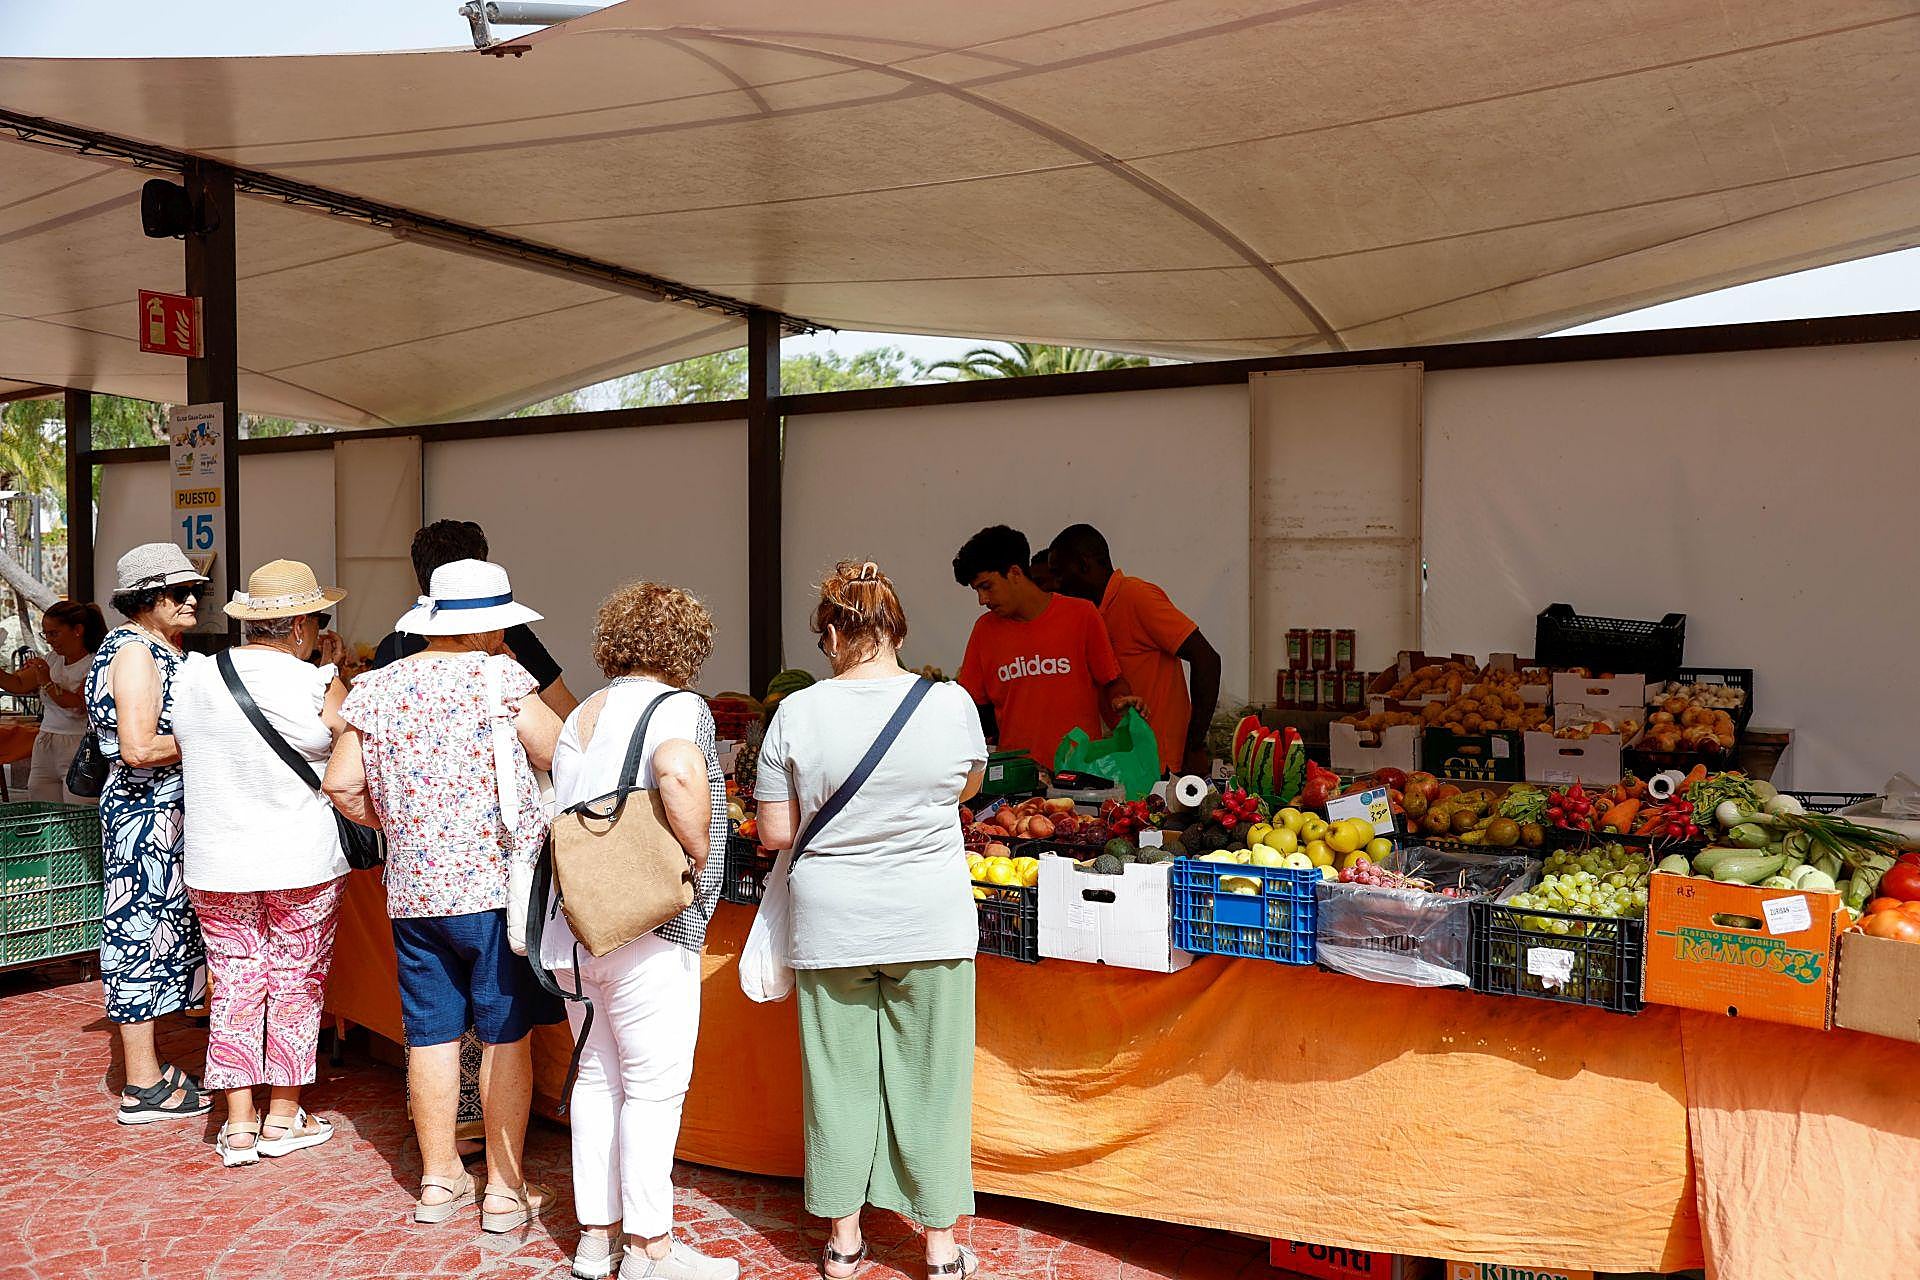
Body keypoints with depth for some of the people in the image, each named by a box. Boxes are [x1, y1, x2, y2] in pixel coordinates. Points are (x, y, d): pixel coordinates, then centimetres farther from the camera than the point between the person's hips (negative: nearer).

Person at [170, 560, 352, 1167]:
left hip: (215, 865, 4)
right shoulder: (317, 686, -14)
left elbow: (182, 748, 12)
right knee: (297, 982, 10)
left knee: (235, 981, 12)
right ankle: (283, 1118, 19)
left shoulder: (193, 679, -1)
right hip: (303, 863, -3)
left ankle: (238, 1124, 15)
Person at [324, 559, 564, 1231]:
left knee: (431, 1033, 13)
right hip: (497, 882, -5)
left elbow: (341, 785, 8)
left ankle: (438, 1177, 25)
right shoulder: (498, 676, -9)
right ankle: (505, 1188, 11)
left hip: (412, 890, 5)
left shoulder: (376, 686, 6)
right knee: (505, 1035, 4)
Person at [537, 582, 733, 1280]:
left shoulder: (578, 717, 14)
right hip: (646, 933, -8)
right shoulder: (679, 708, -10)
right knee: (654, 1086, 2)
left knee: (597, 1078, 16)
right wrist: (697, 856, -20)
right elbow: (678, 772, -31)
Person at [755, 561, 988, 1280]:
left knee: (840, 1077, 14)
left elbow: (775, 832, -4)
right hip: (930, 923, 0)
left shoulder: (797, 714, -10)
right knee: (930, 1077, 11)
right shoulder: (951, 704, -8)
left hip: (832, 925, 0)